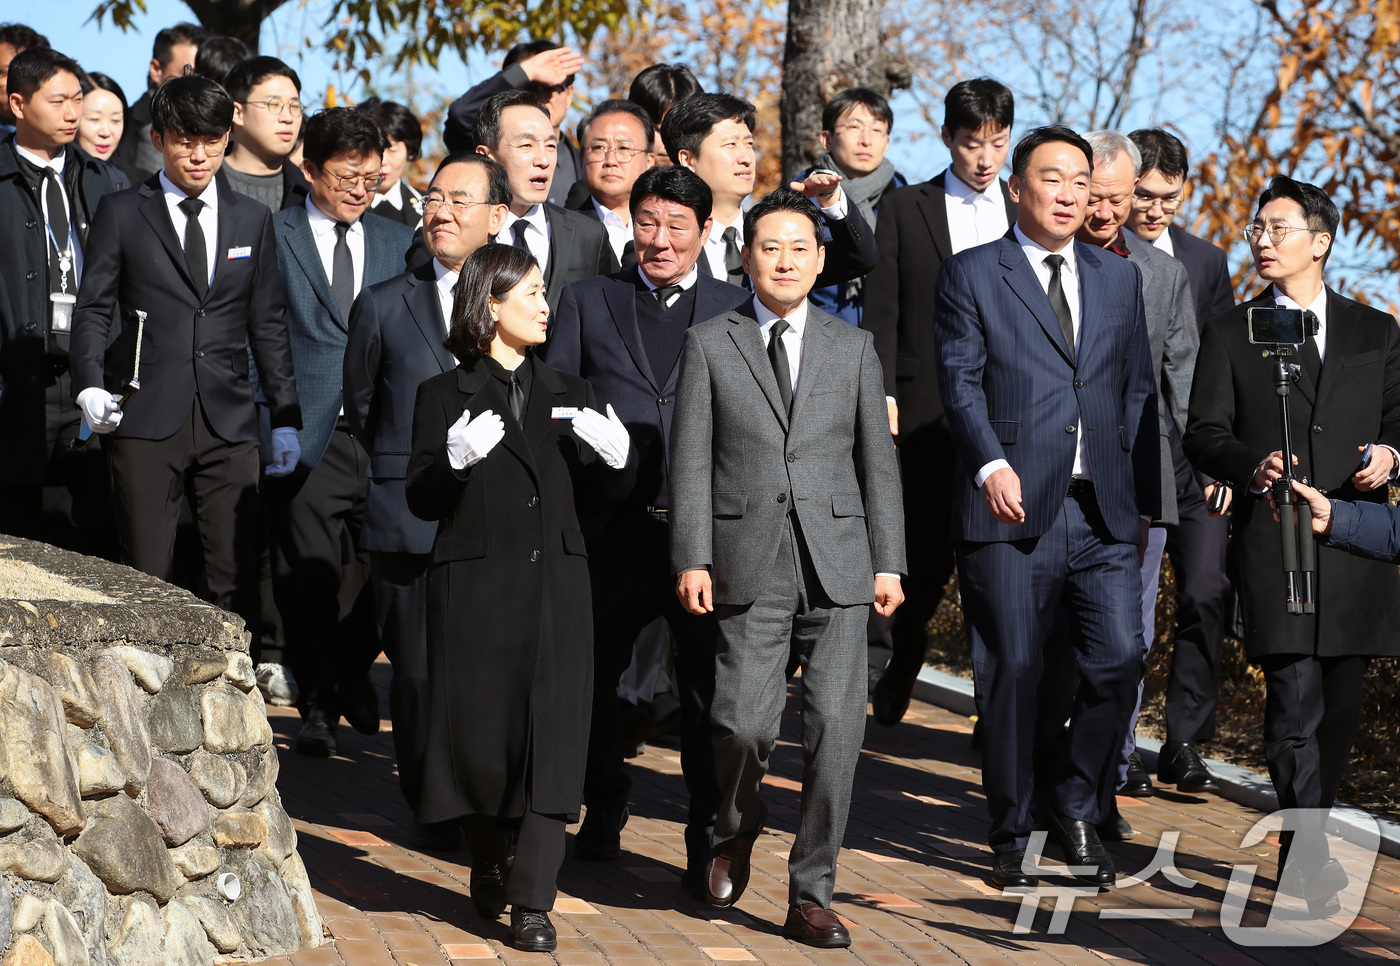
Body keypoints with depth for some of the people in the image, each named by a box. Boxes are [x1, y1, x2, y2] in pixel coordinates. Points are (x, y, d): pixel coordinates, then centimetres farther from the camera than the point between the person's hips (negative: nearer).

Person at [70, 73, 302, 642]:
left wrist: (286, 419, 12)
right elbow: (93, 309, 4)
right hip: (146, 421, -2)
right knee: (146, 579, -4)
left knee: (238, 578, -2)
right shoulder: (120, 215, 6)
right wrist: (90, 386, -13)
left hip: (229, 423, 2)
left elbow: (268, 324, 16)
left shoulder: (252, 221, 14)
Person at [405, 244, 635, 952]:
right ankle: (488, 867, 29)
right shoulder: (445, 395, 2)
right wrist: (455, 458, -23)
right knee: (479, 732, 3)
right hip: (476, 583, -3)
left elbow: (599, 496, 15)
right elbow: (421, 501, -4)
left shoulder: (564, 393, 15)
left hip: (555, 583, 3)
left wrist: (617, 456, -5)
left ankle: (532, 903, -6)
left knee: (552, 735, -6)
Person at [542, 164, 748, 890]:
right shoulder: (587, 302, 13)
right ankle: (604, 812, 33)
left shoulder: (738, 310, 10)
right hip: (614, 530, 2)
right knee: (591, 679, 12)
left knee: (709, 689, -2)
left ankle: (709, 840, 7)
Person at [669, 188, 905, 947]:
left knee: (835, 726, -5)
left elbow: (877, 460, 11)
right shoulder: (708, 344, 7)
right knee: (745, 722, -9)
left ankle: (810, 894, 4)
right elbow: (691, 460, 3)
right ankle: (737, 832, 24)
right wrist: (692, 559, -6)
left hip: (838, 566, 2)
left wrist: (888, 562, 5)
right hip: (750, 564, -1)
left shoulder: (853, 347, 13)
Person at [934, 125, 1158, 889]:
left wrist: (1141, 499, 11)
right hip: (1013, 509, -3)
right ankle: (1012, 839, 13)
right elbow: (960, 382, -5)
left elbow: (1138, 393, 17)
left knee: (1119, 661, -6)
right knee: (1012, 674, 0)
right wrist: (991, 465, -20)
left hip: (1102, 513, 4)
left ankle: (1077, 809, 15)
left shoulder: (1119, 279, 17)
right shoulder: (972, 275, 5)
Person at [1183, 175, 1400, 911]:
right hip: (1273, 539, -3)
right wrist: (1253, 467, -17)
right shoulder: (1231, 334, 10)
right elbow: (1203, 436, 3)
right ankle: (1309, 857, -14)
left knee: (1339, 708, 8)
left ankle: (1303, 849, 21)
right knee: (1295, 703, -13)